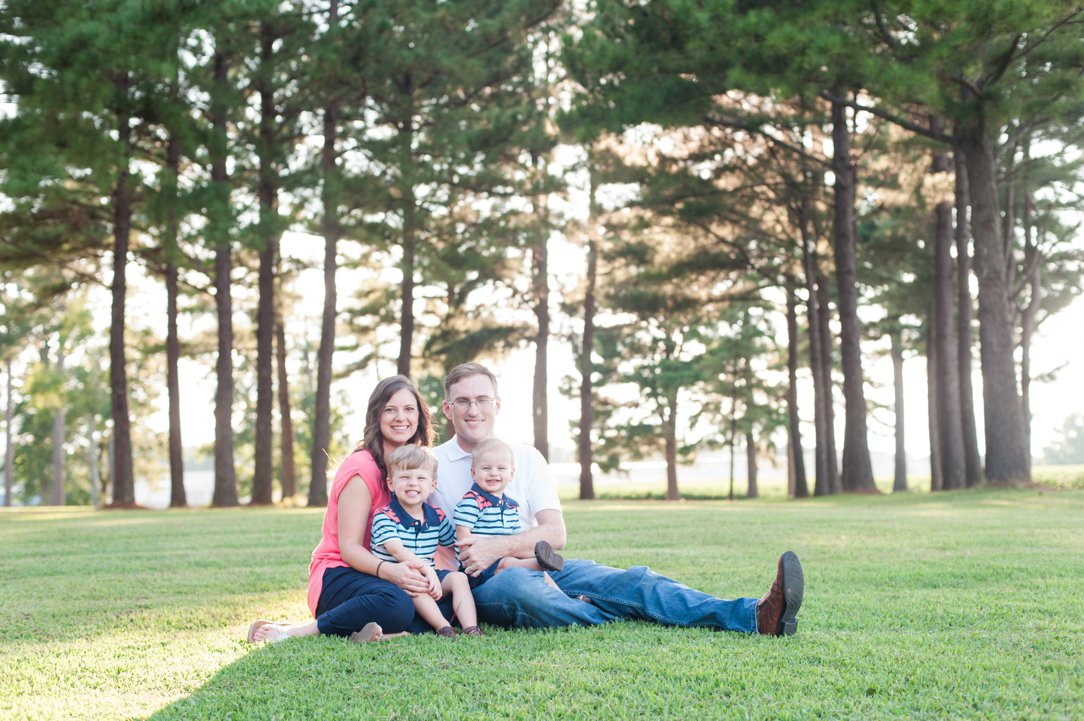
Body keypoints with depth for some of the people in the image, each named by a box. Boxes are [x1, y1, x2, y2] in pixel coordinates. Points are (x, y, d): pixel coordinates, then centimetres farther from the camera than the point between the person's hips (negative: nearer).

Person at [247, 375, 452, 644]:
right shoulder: (363, 469, -12)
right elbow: (349, 547, -17)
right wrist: (389, 571, -35)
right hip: (338, 576, -7)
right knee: (396, 604, -39)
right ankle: (291, 632, -28)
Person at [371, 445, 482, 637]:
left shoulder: (437, 518, 7)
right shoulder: (384, 516, -12)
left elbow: (456, 543, 21)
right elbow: (396, 550, -24)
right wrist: (427, 570, -35)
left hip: (427, 577, 6)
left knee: (458, 578, -13)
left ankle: (471, 629, -27)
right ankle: (443, 628, -40)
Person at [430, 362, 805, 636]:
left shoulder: (526, 457, 14)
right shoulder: (432, 465, 7)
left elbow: (555, 533, 3)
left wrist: (497, 547, -14)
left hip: (541, 567, 2)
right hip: (482, 582, -2)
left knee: (630, 581, -22)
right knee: (516, 585, -41)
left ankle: (756, 615, -39)